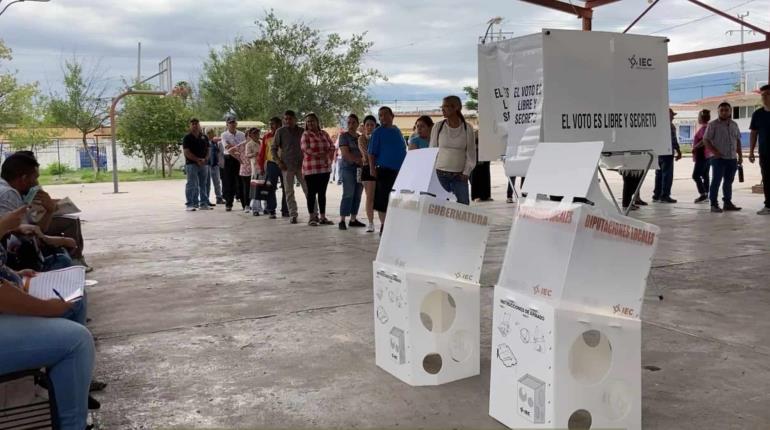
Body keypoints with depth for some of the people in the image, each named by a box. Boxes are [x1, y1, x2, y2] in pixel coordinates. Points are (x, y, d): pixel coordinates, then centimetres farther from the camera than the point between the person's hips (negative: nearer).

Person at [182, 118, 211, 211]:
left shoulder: (204, 137, 14)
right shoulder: (187, 138, -2)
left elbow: (207, 150, 14)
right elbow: (186, 152, -10)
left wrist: (205, 159, -6)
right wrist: (197, 160, -17)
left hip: (204, 164, 5)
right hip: (191, 164, -5)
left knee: (203, 185, 10)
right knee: (192, 185, -7)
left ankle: (204, 204, 17)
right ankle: (190, 204, -3)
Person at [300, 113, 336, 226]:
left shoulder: (324, 134, 12)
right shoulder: (306, 135, -1)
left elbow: (332, 147, 13)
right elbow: (305, 149, -14)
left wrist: (329, 157, -4)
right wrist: (321, 155, -17)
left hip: (325, 168, 5)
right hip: (311, 168, -4)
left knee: (322, 192, 9)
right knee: (312, 193, -1)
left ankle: (322, 217, 15)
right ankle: (312, 218, 6)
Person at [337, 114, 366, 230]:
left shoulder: (361, 137, 18)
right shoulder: (344, 136, 1)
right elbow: (345, 153, -10)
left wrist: (362, 161, -3)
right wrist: (358, 160, -11)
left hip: (360, 169, 6)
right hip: (348, 168, -6)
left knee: (357, 195, 5)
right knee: (348, 194, -12)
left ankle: (353, 219, 11)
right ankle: (342, 220, -12)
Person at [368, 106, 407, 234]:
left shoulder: (397, 131, 14)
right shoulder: (378, 132, -1)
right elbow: (372, 153, -5)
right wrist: (372, 168, -15)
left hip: (399, 170, 5)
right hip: (384, 170, -5)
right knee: (383, 200, -4)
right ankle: (384, 226, 4)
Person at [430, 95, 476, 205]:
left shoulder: (467, 128, 0)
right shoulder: (438, 127, 2)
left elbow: (471, 153, 4)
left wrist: (466, 172, -3)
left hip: (459, 176, 0)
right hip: (440, 174, 0)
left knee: (463, 204, -2)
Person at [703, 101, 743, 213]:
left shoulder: (734, 125, 13)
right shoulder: (713, 125, -5)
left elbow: (738, 141, 19)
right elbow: (706, 140, -8)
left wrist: (740, 155, 14)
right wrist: (714, 151, -19)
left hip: (732, 158, 6)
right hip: (718, 158, -6)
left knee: (729, 181, 12)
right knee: (716, 181, -6)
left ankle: (728, 203, 20)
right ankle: (714, 204, -3)